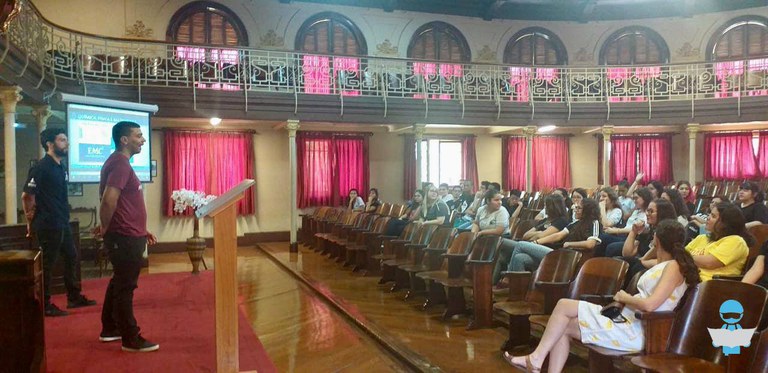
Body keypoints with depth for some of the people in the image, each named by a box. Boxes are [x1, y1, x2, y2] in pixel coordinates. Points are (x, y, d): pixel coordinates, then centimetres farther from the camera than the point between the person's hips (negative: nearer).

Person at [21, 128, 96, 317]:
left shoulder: (60, 167, 12)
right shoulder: (41, 167, -16)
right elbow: (27, 196, -17)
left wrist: (64, 217, 18)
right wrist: (31, 222, -8)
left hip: (62, 224, 9)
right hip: (48, 225, -9)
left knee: (71, 258, 16)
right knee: (47, 264, 0)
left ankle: (74, 297, 27)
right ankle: (45, 305, 11)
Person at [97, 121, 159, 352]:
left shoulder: (120, 163, 15)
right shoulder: (120, 164, -17)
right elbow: (109, 201, -30)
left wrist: (141, 230, 19)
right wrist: (105, 228, -14)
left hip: (127, 235, 10)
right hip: (125, 238, -10)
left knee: (119, 283, 19)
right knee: (125, 287, -2)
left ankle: (110, 330, 32)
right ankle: (131, 339, 7)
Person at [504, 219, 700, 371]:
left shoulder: (673, 266, -13)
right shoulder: (663, 263, 15)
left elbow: (649, 305, -24)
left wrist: (624, 297, -11)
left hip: (635, 331, -10)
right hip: (627, 321, 10)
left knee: (564, 306, -11)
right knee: (563, 327, 1)